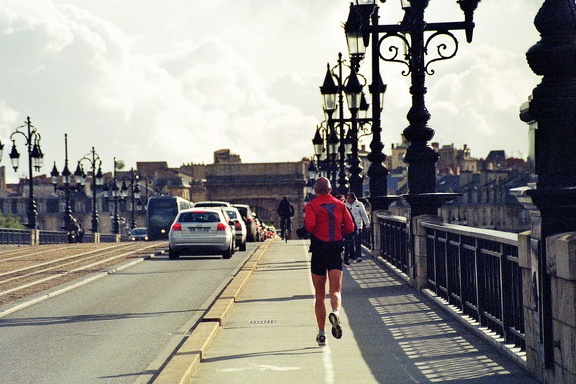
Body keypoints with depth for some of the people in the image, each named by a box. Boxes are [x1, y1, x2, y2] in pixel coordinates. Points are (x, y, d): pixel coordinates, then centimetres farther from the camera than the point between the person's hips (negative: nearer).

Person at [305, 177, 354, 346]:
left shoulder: (311, 206, -1)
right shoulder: (340, 205, 8)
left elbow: (309, 225, -19)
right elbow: (350, 228, 3)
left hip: (319, 251, -1)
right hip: (336, 251, 1)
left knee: (320, 295, 9)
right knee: (336, 290, -6)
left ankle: (322, 333, 10)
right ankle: (335, 312, -39)